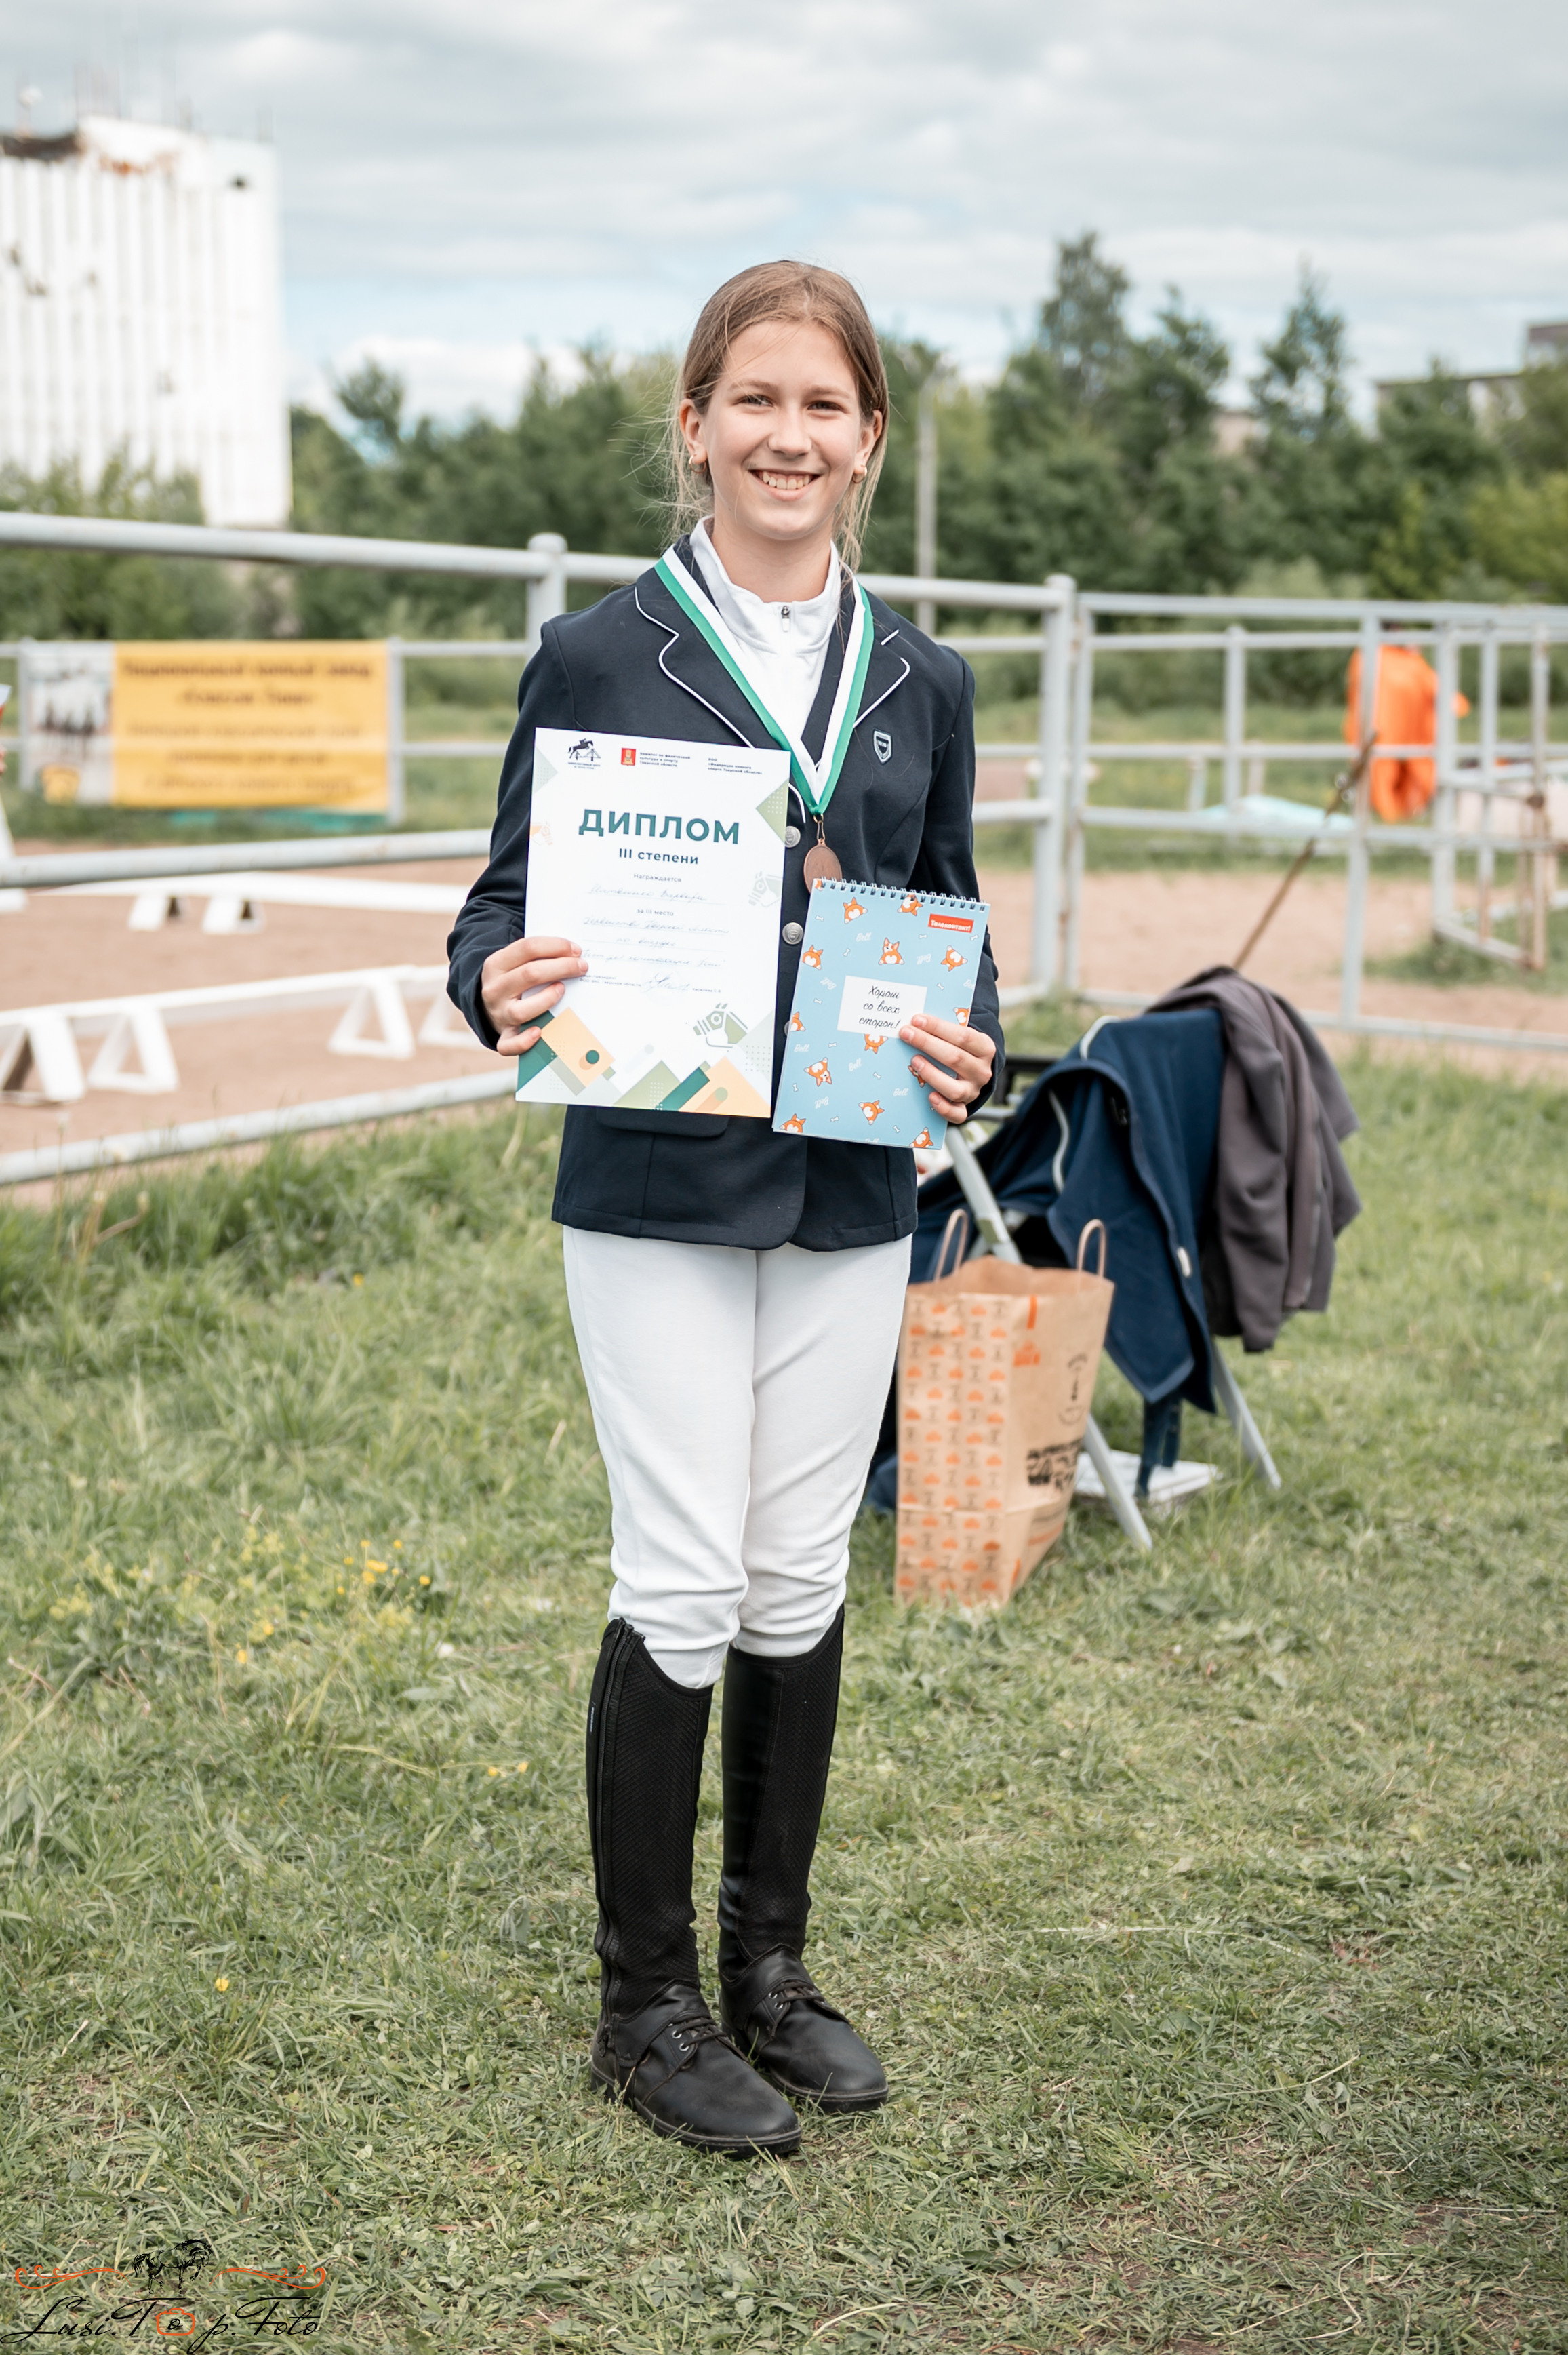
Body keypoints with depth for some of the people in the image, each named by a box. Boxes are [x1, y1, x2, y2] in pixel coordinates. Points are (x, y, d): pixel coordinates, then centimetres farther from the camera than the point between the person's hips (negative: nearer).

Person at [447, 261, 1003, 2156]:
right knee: (683, 1587, -3)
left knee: (802, 1581, 11)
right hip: (657, 1187, -4)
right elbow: (510, 896, 0)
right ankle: (646, 2003, 14)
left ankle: (769, 1964, 27)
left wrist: (970, 1049, -6)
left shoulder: (920, 683, 9)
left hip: (852, 1193, 4)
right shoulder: (598, 656, -3)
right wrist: (500, 986, -23)